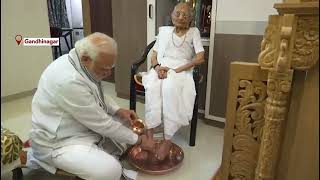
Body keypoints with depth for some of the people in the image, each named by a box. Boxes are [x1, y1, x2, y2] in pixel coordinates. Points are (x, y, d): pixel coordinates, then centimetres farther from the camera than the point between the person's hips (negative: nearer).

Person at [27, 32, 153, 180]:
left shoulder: (80, 64, -4)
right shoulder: (69, 80, -33)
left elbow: (97, 94, 13)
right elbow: (101, 123, -26)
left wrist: (118, 110, -3)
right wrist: (137, 140, -13)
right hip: (60, 142, -9)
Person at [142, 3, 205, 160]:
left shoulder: (194, 32, 12)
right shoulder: (164, 30, 21)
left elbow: (200, 58, -3)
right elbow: (154, 55, 16)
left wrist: (175, 70, -13)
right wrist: (157, 67, -9)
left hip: (181, 70, -2)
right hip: (161, 69, 3)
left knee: (170, 88, -37)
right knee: (153, 87, -33)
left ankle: (167, 140, -31)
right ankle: (149, 133, -30)